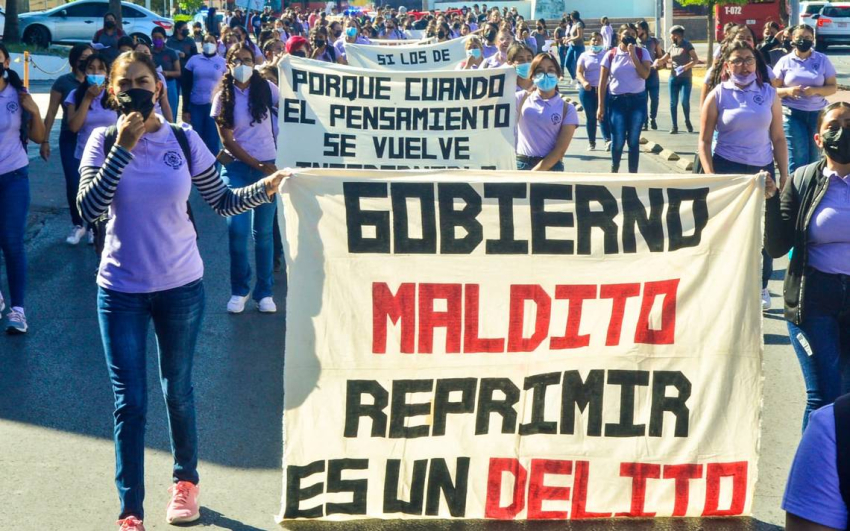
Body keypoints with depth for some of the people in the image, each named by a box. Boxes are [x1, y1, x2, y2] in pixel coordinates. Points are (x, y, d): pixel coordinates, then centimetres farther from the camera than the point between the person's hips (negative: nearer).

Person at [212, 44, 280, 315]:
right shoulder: (223, 97, 0)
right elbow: (227, 141, -3)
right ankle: (239, 290, 8)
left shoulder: (265, 88, 0)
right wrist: (258, 165, -8)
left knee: (263, 231, 4)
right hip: (237, 167, 0)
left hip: (267, 165, 0)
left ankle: (264, 292, 13)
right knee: (237, 229, -8)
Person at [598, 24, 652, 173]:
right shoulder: (611, 55, 0)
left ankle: (633, 173, 12)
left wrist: (633, 54, -14)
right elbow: (603, 81, 2)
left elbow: (645, 74, -14)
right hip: (617, 100, 0)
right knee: (618, 140, 0)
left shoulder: (642, 53, 1)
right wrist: (601, 106, -3)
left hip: (638, 100, 0)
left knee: (633, 140, 3)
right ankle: (614, 170, 27)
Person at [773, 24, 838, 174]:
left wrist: (815, 90, -16)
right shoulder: (785, 61, 2)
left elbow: (833, 87, 3)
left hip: (817, 114, 2)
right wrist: (787, 91, -18)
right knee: (797, 158, -6)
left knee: (814, 157, 5)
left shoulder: (823, 60, 3)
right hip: (792, 114, -2)